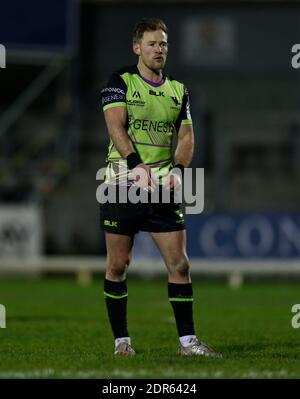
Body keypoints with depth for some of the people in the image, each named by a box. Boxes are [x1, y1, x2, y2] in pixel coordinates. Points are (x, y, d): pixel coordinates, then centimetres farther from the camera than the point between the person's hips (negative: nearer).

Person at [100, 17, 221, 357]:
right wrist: (136, 165, -25)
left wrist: (177, 169, -10)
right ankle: (121, 339, 11)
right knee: (118, 265, 1)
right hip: (123, 185, -3)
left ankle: (187, 340, 2)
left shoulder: (178, 90, 13)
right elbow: (116, 126, -13)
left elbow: (186, 135, 9)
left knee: (179, 263, -3)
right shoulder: (120, 82, -1)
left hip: (163, 187, 4)